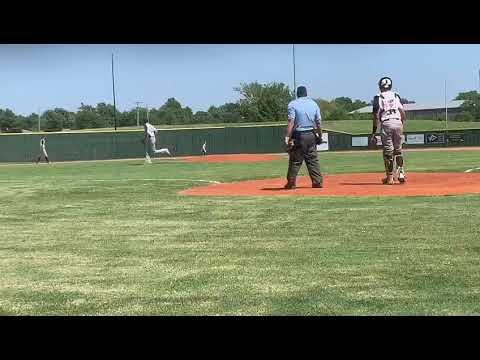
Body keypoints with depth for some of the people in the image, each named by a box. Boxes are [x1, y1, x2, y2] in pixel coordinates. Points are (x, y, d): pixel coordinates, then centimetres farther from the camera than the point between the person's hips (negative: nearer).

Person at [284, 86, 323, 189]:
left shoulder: (293, 104, -5)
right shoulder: (314, 103, 8)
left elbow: (291, 122, -15)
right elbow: (319, 122, 7)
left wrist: (287, 136, -17)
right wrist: (319, 136, 15)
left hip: (298, 136, -4)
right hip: (311, 136, 4)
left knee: (295, 161, 2)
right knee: (313, 160, 9)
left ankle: (291, 183, 5)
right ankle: (318, 182, 8)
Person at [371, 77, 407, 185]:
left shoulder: (378, 98, 2)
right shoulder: (396, 96, 13)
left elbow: (376, 116, -3)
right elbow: (402, 112, 6)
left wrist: (374, 131, 0)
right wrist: (403, 125, 15)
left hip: (386, 124, -3)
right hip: (398, 123, 3)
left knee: (388, 151, 1)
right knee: (398, 149, 15)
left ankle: (390, 177, 4)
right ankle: (401, 173, 10)